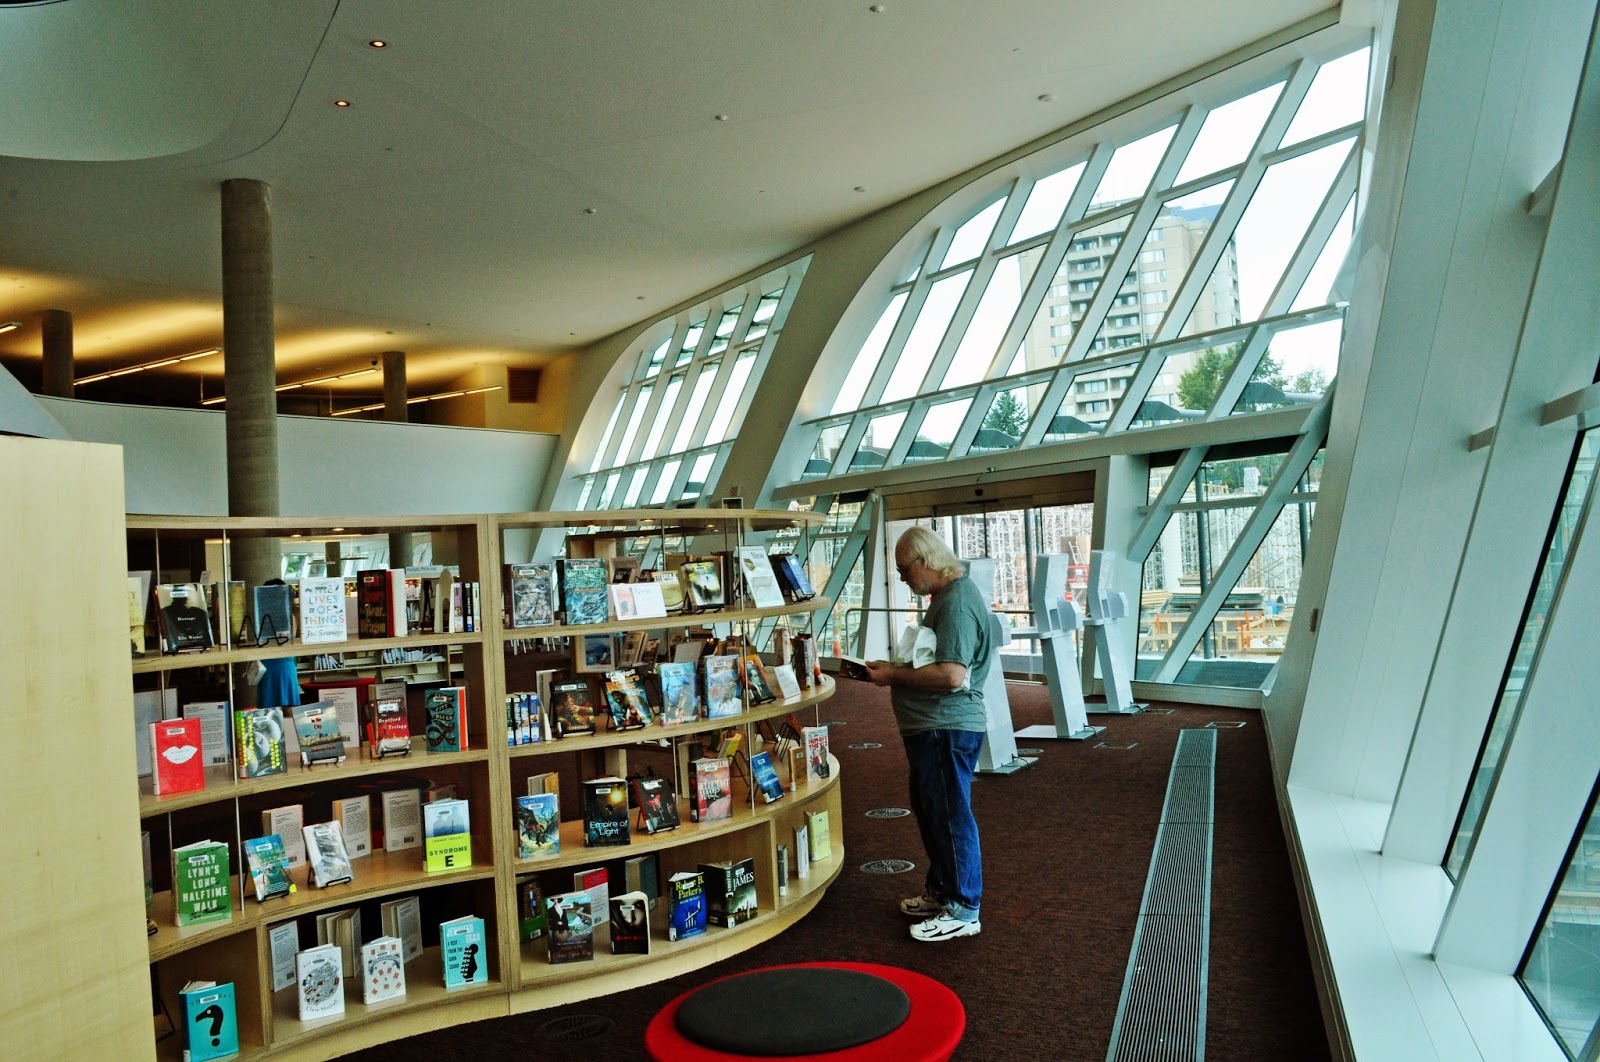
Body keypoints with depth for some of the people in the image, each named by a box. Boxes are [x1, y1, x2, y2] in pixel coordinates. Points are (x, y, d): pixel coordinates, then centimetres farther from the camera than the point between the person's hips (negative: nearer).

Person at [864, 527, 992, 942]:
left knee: (950, 818, 0)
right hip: (932, 727, 11)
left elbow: (951, 674, -29)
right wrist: (896, 669, 10)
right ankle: (940, 891, 35)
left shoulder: (958, 603, -21)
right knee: (930, 812, 20)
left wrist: (895, 675, -18)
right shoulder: (947, 596, 13)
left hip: (947, 729, -11)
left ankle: (962, 910, 12)